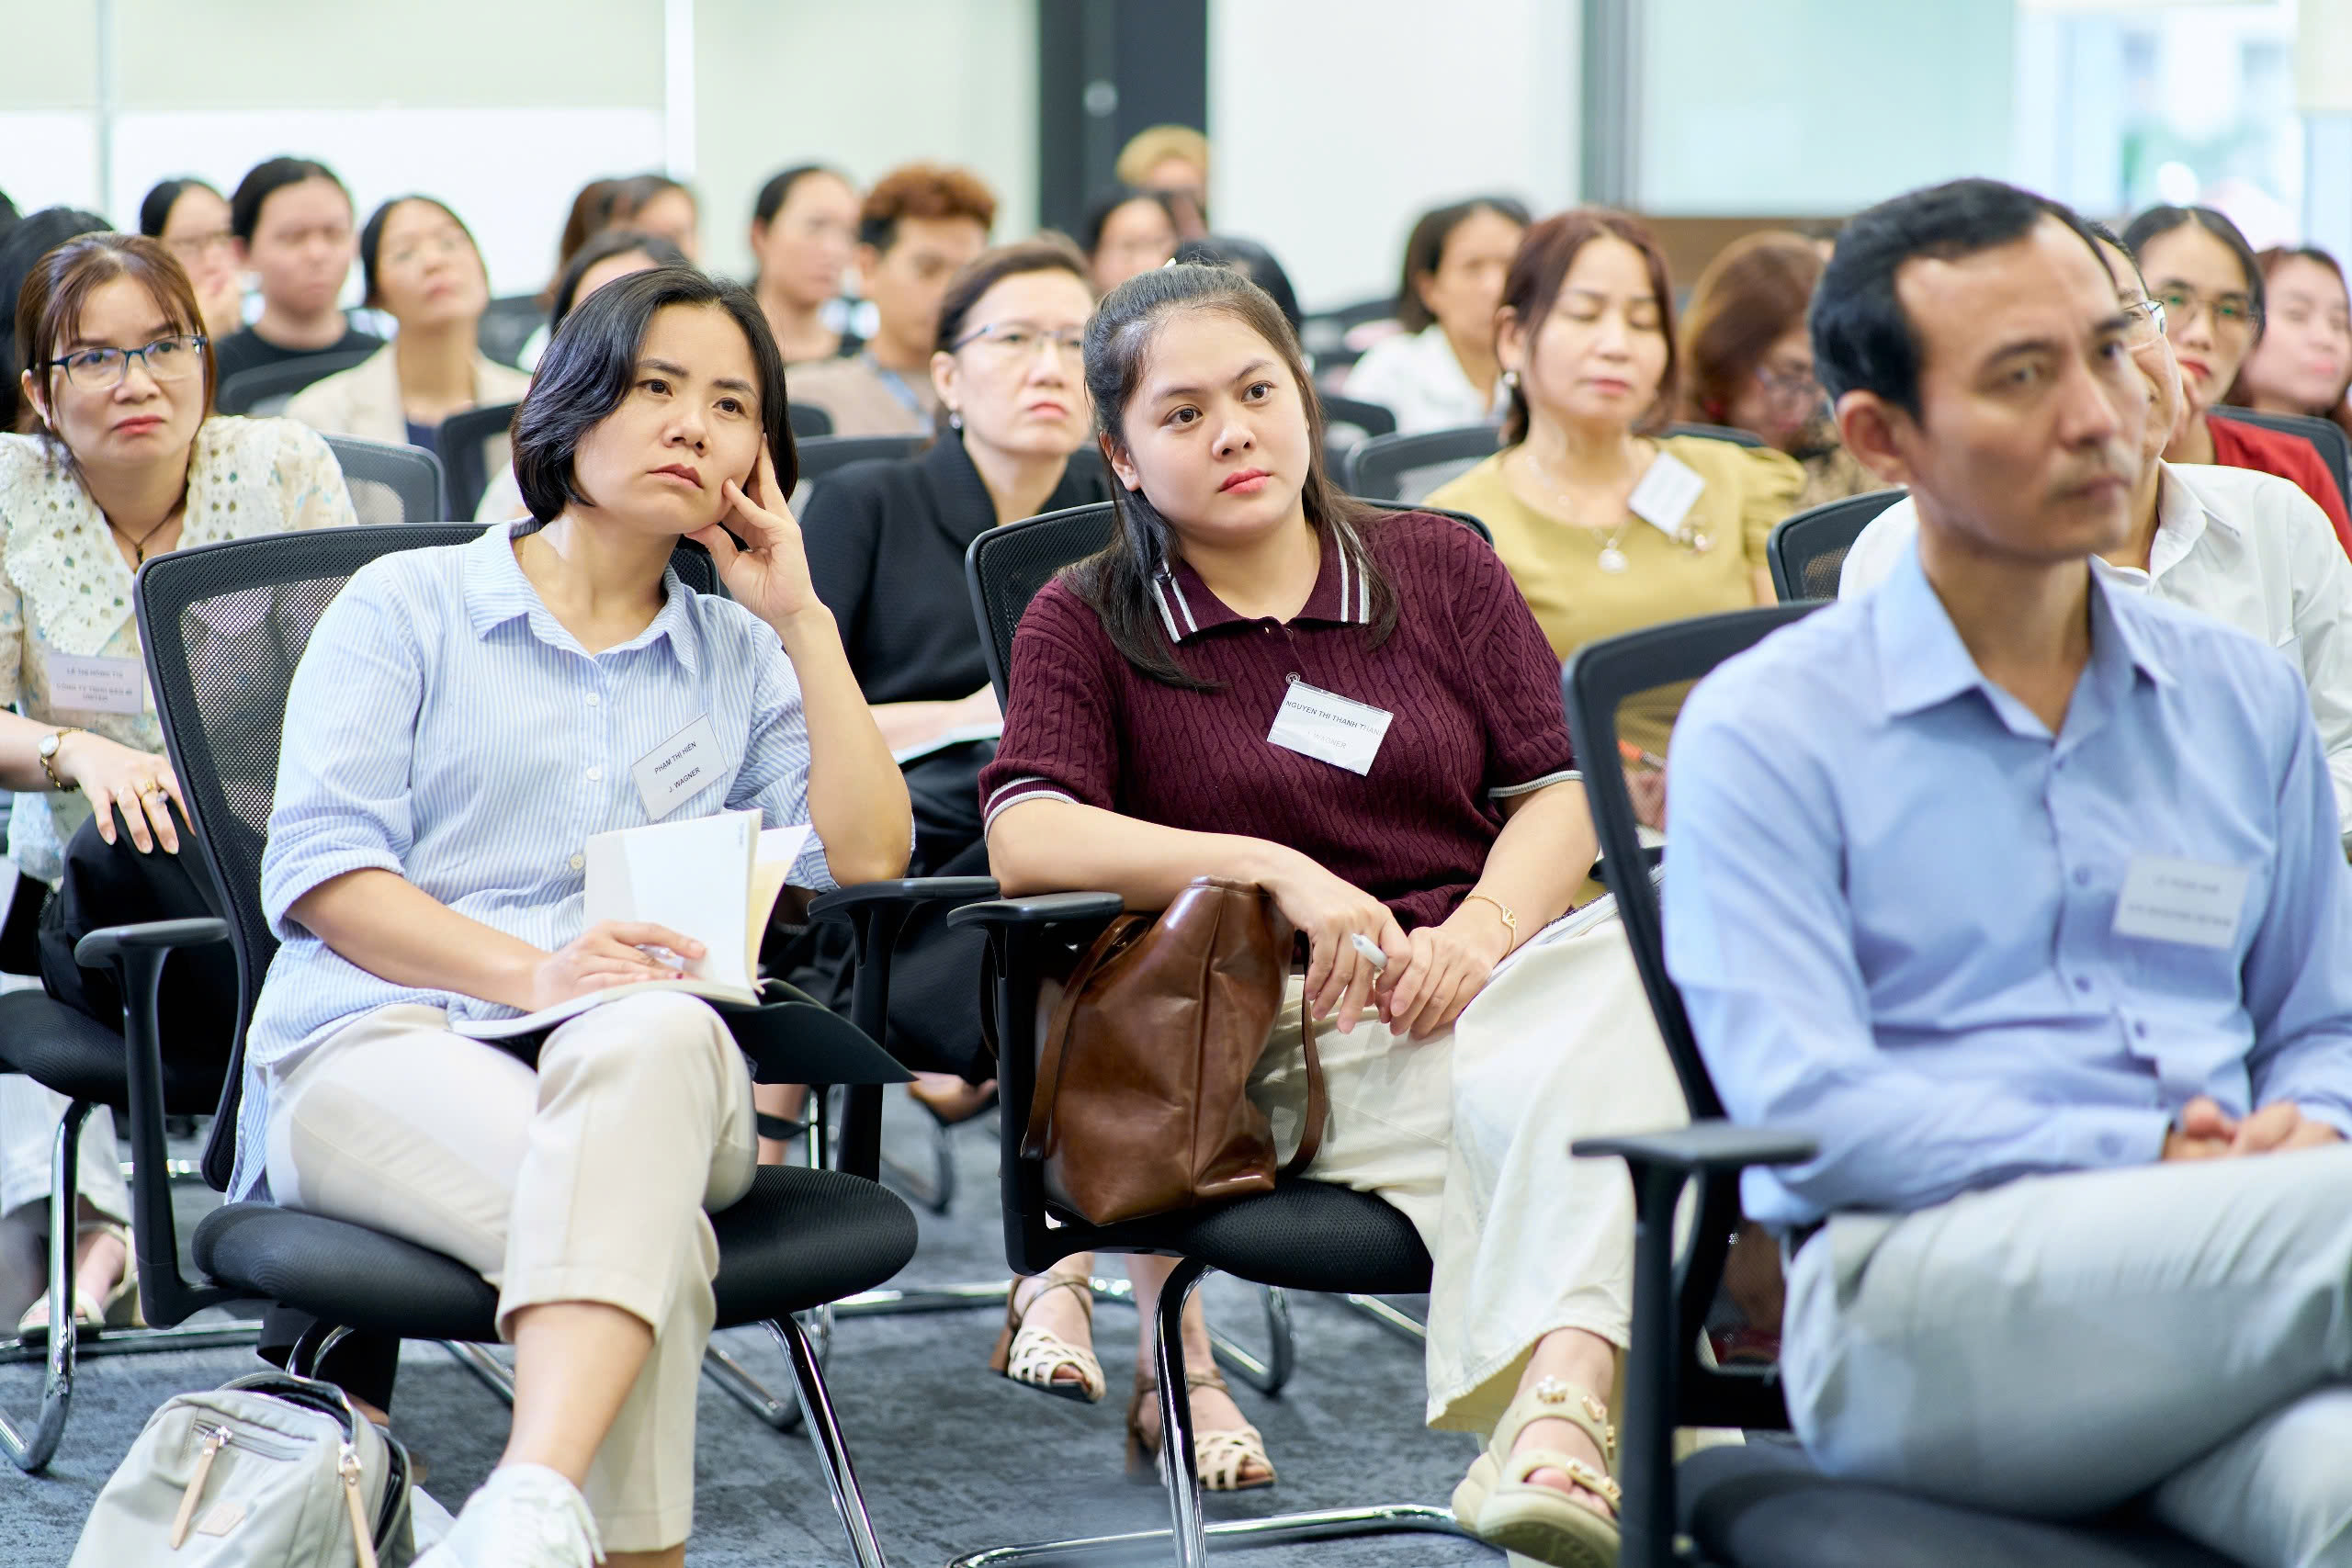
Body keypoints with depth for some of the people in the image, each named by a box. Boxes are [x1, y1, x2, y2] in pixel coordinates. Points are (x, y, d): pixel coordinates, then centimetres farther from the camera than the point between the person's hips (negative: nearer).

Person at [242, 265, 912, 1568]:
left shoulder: (739, 657, 27)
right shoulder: (409, 605, 16)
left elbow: (866, 856, 10)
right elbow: (320, 871, 1)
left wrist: (802, 620, 11)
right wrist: (530, 970, -16)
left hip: (651, 1063, 2)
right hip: (382, 1042, -2)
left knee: (654, 1039, -41)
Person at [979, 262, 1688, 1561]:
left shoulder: (1437, 566, 19)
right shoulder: (1085, 624, 11)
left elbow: (1561, 792, 12)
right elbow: (1027, 839, -6)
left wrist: (1477, 932, -10)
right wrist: (1281, 872, -16)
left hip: (1482, 967, 3)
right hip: (1285, 1025, -3)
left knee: (1630, 993, -34)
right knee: (1528, 1100, -34)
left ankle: (1558, 1409, -47)